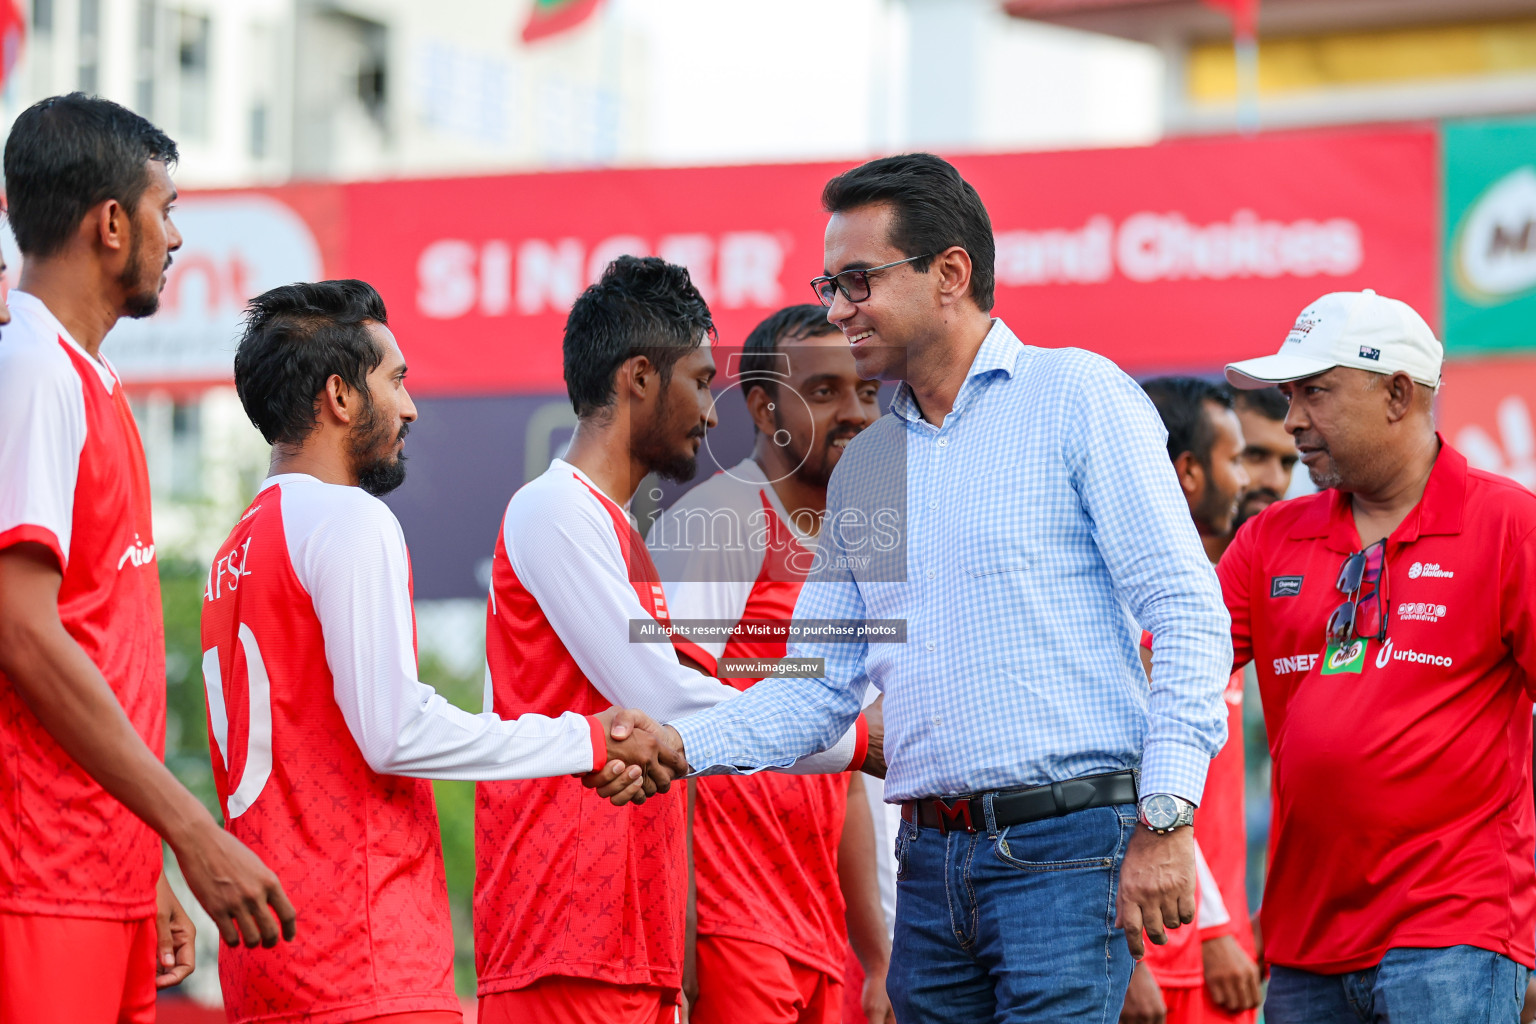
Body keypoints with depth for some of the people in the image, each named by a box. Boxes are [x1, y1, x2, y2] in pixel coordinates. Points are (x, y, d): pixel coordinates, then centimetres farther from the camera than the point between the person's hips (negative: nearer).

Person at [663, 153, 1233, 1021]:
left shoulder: (1080, 398, -2)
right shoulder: (862, 468, 17)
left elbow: (1189, 616, -8)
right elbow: (819, 689, 16)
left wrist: (1165, 821, -16)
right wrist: (680, 745, -2)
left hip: (1066, 849, -6)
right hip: (931, 861, 6)